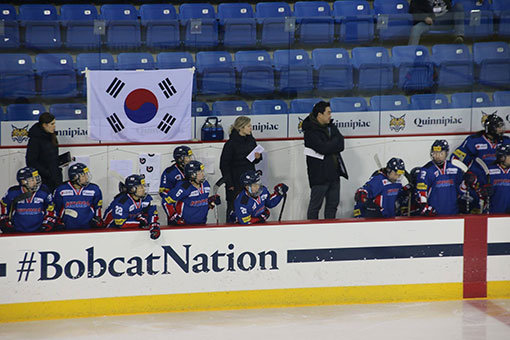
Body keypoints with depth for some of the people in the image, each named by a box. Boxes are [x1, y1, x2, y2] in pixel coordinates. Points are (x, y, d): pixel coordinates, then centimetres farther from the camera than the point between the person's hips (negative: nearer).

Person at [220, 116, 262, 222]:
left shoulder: (251, 140, 7)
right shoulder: (231, 143, -12)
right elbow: (224, 165, -10)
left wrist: (258, 157, -4)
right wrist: (229, 183, -13)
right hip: (235, 181, -6)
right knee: (233, 206, -1)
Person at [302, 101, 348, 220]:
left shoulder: (331, 127, 11)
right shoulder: (310, 131, -13)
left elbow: (341, 146, 0)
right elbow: (323, 148, -24)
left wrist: (329, 146, -16)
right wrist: (335, 141, -8)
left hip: (334, 172, 8)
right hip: (319, 173, -8)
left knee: (333, 203, 13)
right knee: (315, 204, 0)